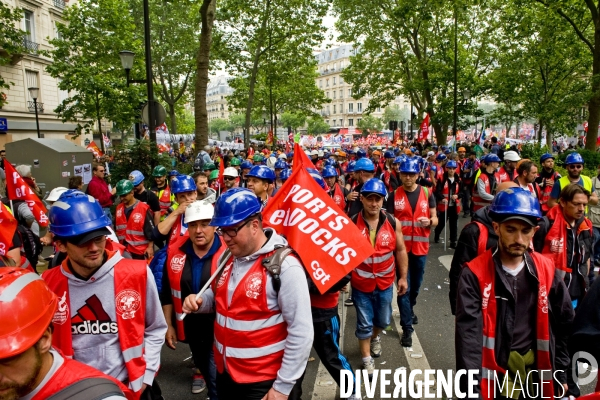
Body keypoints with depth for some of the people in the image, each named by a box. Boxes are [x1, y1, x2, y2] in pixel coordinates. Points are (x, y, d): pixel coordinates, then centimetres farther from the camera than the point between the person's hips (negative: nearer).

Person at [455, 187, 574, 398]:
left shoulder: (546, 270, -1)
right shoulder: (475, 273, -14)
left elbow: (565, 325, 11)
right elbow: (468, 333, -19)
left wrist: (562, 373, 12)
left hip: (536, 373, 4)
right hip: (494, 377, -3)